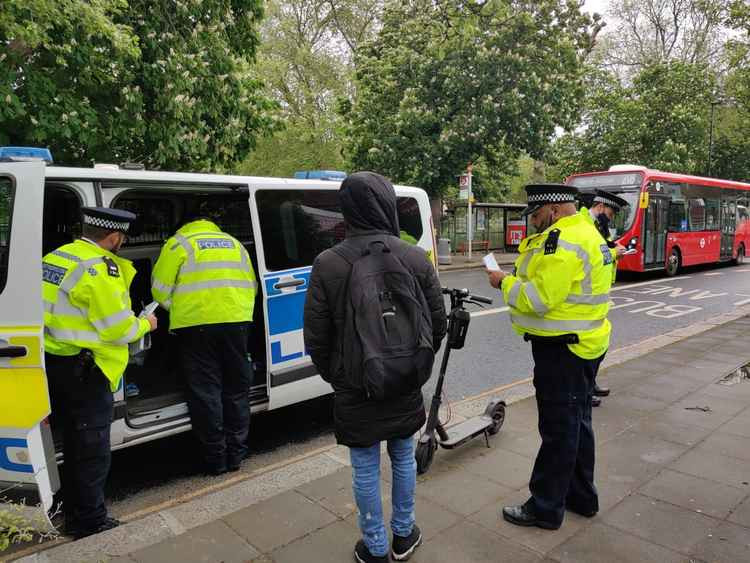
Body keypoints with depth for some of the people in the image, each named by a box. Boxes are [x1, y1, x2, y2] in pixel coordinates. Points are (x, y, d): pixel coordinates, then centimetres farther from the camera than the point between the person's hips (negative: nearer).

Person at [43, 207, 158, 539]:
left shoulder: (56, 257, 10)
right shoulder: (99, 267, -19)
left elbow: (67, 311, 14)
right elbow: (117, 329, -17)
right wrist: (145, 324, 1)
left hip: (55, 362, 9)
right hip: (85, 369, -9)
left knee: (74, 443, 21)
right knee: (93, 449, 3)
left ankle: (74, 512, 35)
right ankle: (90, 521, 15)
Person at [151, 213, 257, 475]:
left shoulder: (179, 243, 7)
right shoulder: (234, 243, 20)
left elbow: (161, 288, 2)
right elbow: (250, 285, 17)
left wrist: (178, 310, 17)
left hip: (196, 325, -3)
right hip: (236, 322, 4)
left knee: (205, 391, 4)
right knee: (236, 388, 13)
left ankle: (215, 459, 10)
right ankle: (235, 454, 19)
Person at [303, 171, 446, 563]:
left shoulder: (328, 263, -14)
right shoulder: (415, 257, -9)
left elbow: (316, 337, -8)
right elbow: (438, 322, -1)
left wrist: (333, 376, 9)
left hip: (354, 388, -2)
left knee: (365, 468, 14)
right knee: (403, 456, 21)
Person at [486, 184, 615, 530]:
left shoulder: (563, 241, -21)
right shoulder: (585, 232, 14)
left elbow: (539, 298, -26)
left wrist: (505, 283, -11)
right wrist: (516, 278, 5)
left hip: (562, 349, -11)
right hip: (583, 345, 11)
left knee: (558, 429, 0)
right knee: (576, 422, 20)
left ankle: (545, 508, 14)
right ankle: (582, 497, 34)